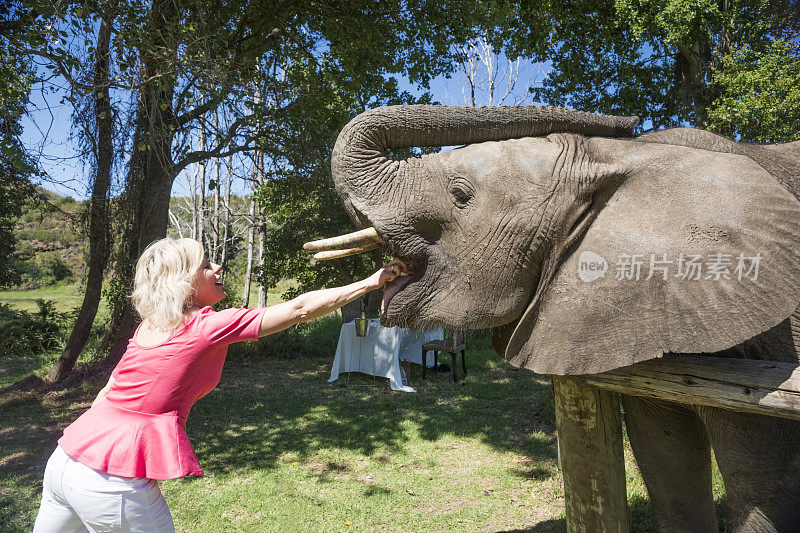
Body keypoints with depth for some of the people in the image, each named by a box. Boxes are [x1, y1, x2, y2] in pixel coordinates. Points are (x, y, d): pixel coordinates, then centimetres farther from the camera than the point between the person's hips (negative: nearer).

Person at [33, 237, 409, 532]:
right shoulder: (210, 326, -12)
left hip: (65, 457, 8)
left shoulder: (150, 325, 10)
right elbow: (300, 309, -12)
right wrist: (372, 281, -5)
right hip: (113, 484, -8)